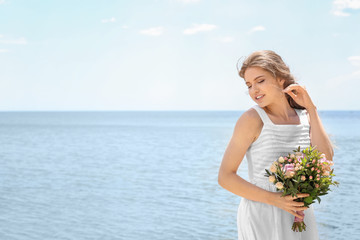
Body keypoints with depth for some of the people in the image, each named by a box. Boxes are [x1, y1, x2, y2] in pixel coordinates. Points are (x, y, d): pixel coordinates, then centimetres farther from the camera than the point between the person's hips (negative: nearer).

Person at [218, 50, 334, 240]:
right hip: (261, 218, -5)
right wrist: (274, 199, -20)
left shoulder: (305, 117, 4)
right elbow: (225, 177, -12)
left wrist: (311, 109, -8)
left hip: (300, 217, 5)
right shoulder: (252, 119, -11)